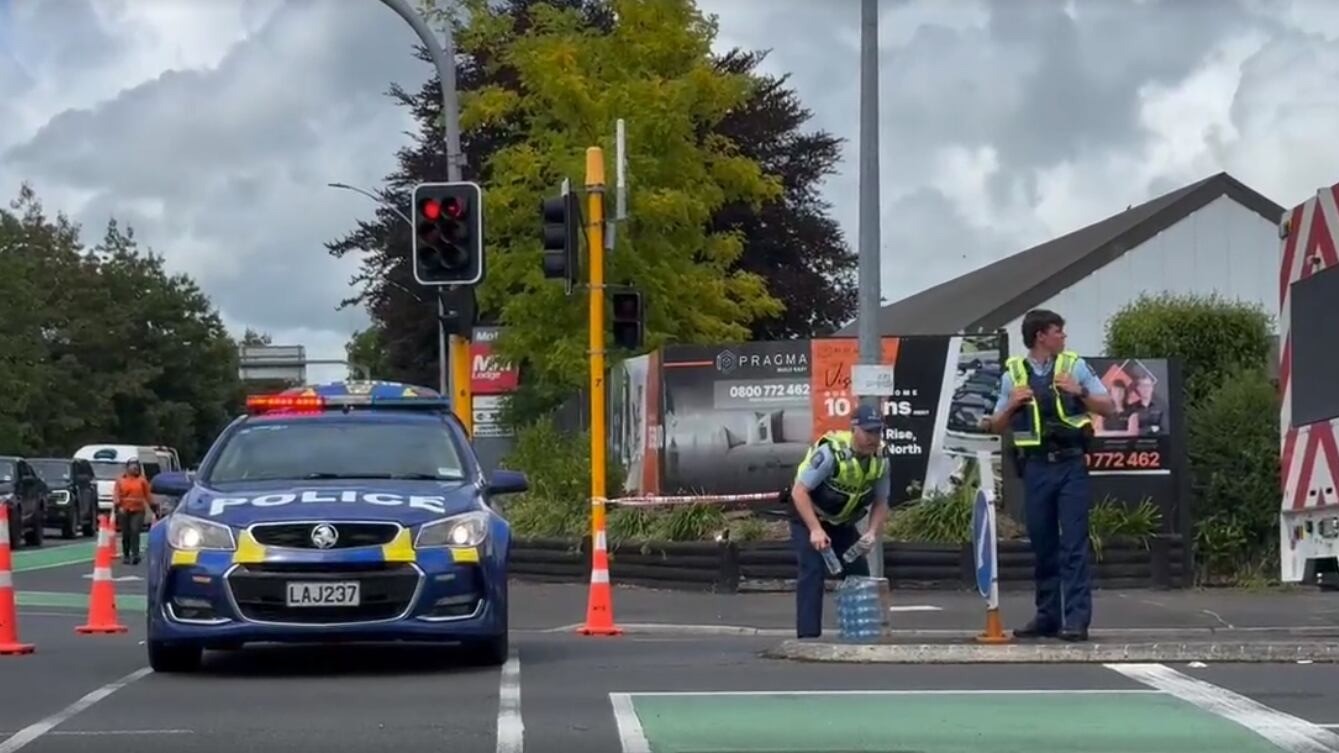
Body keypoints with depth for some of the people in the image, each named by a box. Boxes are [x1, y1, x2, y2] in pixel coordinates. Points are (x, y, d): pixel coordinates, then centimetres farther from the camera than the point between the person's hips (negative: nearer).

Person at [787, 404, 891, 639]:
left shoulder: (880, 461, -14)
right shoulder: (830, 453, -32)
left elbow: (880, 503, -3)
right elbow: (799, 492, -31)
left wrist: (873, 532, -22)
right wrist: (816, 530, -39)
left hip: (842, 523, 6)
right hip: (809, 518, -6)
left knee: (860, 573, 3)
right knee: (813, 572, -19)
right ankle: (808, 634, -19)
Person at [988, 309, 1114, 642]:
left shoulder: (1075, 365, 5)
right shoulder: (1013, 374, 7)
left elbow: (1108, 407, 7)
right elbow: (998, 426, 13)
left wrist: (1080, 393, -9)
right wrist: (1012, 405, -6)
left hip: (1071, 464, -2)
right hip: (1036, 467, 2)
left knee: (1074, 543, -7)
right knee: (1042, 545, 7)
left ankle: (1077, 620, -9)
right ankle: (1047, 617, 15)